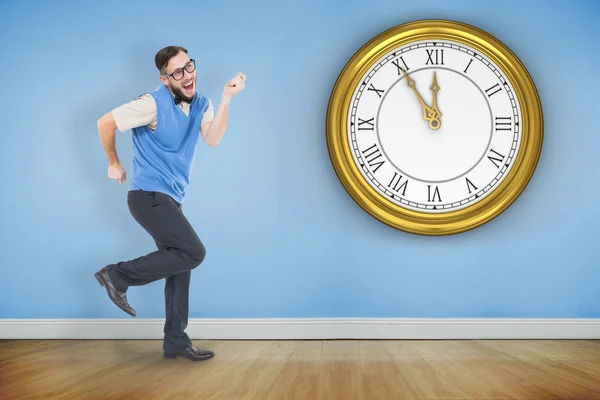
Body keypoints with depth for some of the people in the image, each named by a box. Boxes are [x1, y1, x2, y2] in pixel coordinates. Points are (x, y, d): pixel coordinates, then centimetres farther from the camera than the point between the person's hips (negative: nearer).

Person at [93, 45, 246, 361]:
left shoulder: (201, 104, 6)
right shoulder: (154, 103, -14)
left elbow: (212, 139, -11)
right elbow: (105, 122, -10)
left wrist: (226, 98, -20)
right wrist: (114, 164, 0)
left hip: (170, 198, 8)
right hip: (148, 196, -8)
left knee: (179, 264, 9)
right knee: (193, 253, -15)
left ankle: (176, 342, 19)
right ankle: (118, 276, -4)